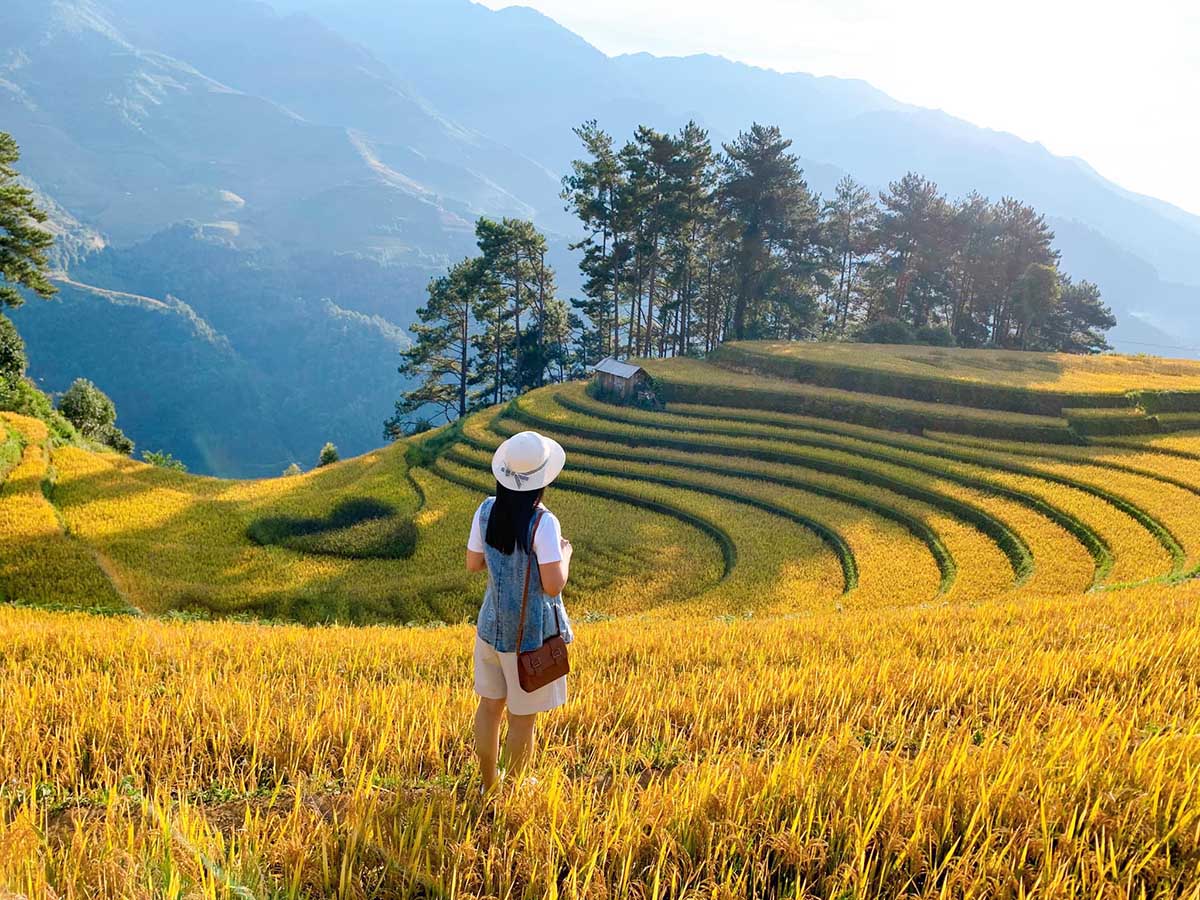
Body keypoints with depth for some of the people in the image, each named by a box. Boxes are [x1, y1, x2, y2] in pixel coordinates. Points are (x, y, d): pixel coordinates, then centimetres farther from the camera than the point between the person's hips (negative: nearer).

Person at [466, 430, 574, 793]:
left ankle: (489, 783, 38)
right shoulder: (543, 523, -23)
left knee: (490, 704, 20)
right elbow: (553, 585, -22)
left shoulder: (487, 511, -7)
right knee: (522, 717, 12)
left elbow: (473, 564, 5)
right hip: (531, 634, -6)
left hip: (491, 626, 6)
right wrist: (565, 553, -4)